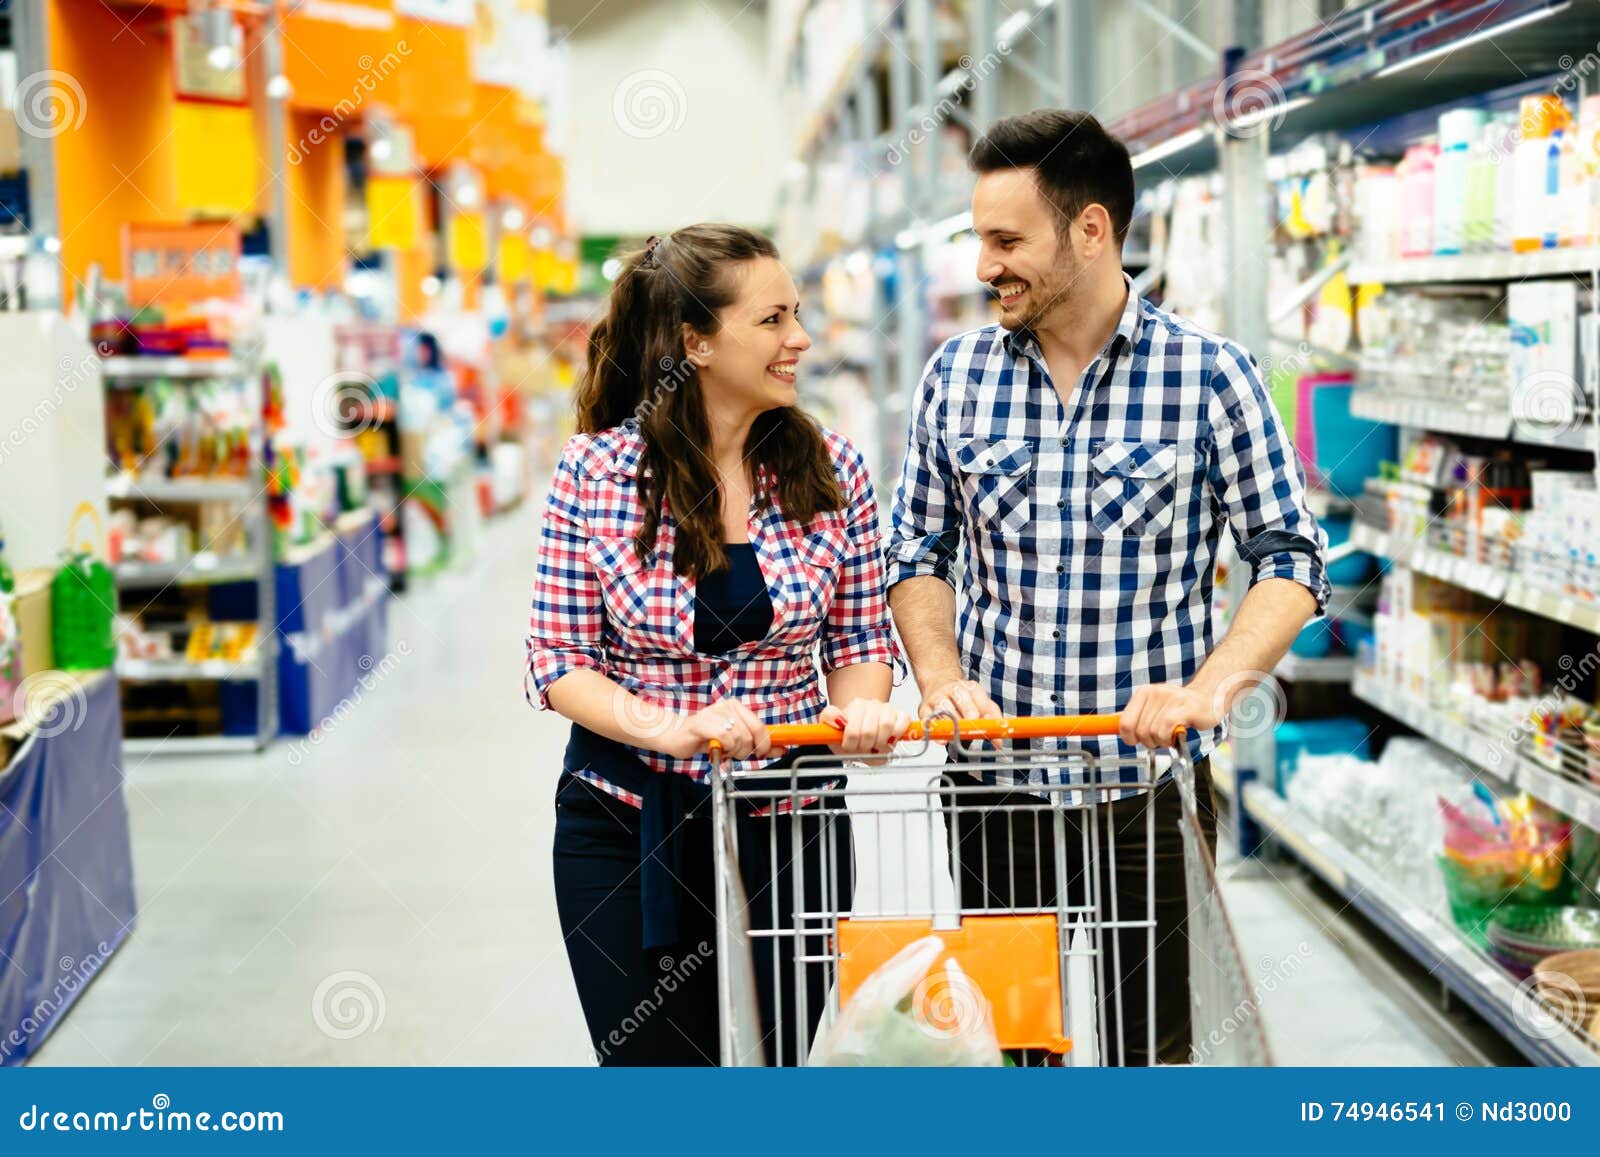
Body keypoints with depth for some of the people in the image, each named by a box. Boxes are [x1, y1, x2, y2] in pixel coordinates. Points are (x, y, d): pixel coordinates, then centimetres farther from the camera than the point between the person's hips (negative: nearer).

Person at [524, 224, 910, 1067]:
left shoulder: (830, 469, -2)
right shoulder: (595, 471, -8)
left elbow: (861, 638, 7)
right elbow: (557, 664, -7)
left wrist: (859, 706, -15)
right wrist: (675, 729, -23)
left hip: (789, 829, 2)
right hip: (626, 830, -2)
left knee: (772, 1059, 10)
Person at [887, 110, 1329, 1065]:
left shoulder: (1210, 377, -5)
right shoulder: (958, 376, 4)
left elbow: (1291, 559, -4)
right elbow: (919, 553, 11)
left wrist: (1210, 686, -20)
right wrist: (942, 677, -7)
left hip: (1145, 792, -2)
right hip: (993, 789, 3)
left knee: (1148, 1047, 7)